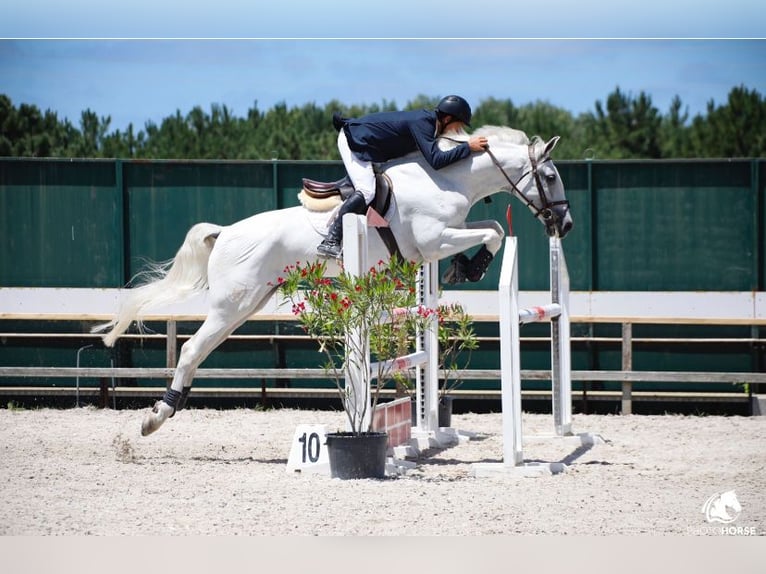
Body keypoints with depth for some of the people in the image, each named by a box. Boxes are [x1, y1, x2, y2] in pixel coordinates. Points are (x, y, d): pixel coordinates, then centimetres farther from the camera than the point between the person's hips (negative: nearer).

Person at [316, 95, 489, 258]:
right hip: (354, 140, -11)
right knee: (366, 191, -23)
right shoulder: (422, 123, -25)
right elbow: (436, 160, -35)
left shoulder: (428, 119, 3)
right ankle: (331, 241, -29)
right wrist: (468, 147, -30)